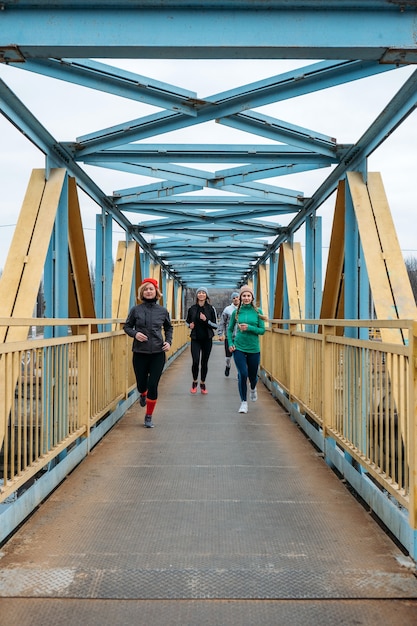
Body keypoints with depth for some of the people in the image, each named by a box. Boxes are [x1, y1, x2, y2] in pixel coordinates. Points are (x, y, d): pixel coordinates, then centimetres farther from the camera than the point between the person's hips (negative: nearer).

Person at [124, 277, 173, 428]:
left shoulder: (162, 311, 2)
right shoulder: (136, 310, -2)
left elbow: (169, 328, 16)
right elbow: (127, 326, 7)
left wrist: (169, 341, 0)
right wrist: (135, 333, -13)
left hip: (158, 353, 0)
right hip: (140, 353, 0)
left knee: (153, 386, -3)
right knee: (141, 384, 9)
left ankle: (149, 417, 14)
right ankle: (143, 396, 49)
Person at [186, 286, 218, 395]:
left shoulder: (211, 309, -1)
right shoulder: (192, 308, 2)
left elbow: (215, 325, -1)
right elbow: (187, 321, 17)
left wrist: (206, 320, -18)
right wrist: (190, 325, -5)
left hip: (207, 339, 0)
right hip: (195, 339, 0)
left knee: (204, 362, 6)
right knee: (195, 361, -10)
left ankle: (203, 384, 22)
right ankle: (194, 382, 14)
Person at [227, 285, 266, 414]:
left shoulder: (257, 312, -1)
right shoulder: (236, 312, 1)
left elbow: (262, 330, -3)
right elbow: (230, 329, 10)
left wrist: (249, 328, -17)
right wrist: (230, 344, -3)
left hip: (254, 349, 1)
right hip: (239, 348, -1)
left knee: (252, 375, 12)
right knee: (242, 374, -10)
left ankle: (253, 389, 49)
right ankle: (243, 402, 6)